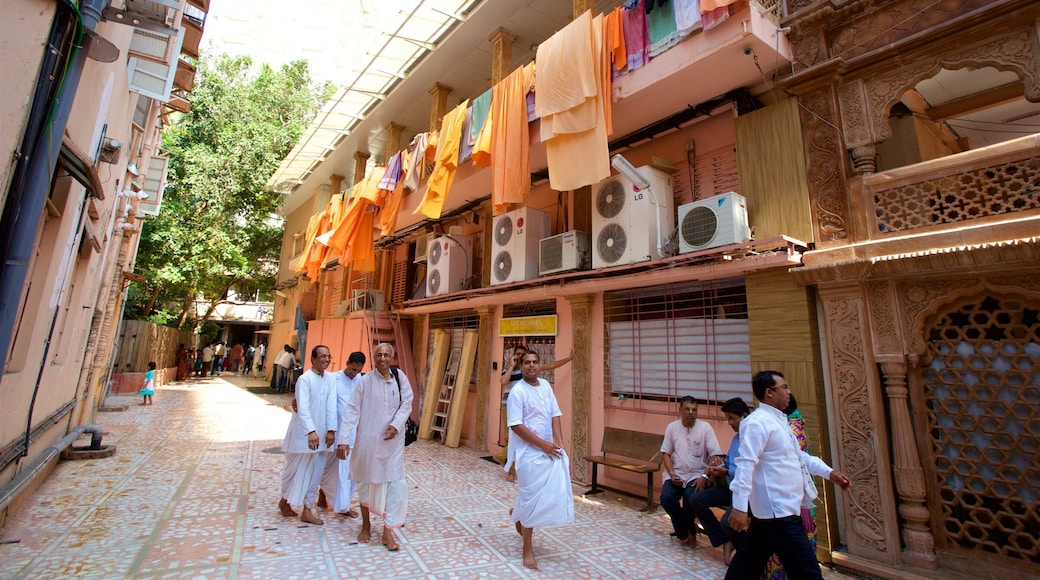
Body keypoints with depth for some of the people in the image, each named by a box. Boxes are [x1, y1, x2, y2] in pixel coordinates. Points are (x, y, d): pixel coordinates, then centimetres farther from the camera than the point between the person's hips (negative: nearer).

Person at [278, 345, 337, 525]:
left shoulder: (330, 378, 1)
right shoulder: (305, 379, -15)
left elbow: (331, 405, -2)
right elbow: (303, 408, -22)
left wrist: (331, 430, -7)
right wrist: (311, 432, -29)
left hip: (321, 433, 5)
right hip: (303, 433, -5)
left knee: (315, 472, 9)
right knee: (295, 469, 12)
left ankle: (307, 509, 20)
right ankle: (284, 500, 37)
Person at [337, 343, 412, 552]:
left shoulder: (400, 377, -3)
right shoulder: (364, 381, -7)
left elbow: (406, 404, -1)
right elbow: (352, 411, -8)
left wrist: (396, 424, -15)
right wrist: (343, 440, -13)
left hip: (392, 439, 1)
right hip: (368, 439, 0)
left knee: (395, 482, -1)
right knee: (366, 481, 14)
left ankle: (388, 531, 13)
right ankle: (366, 525, 36)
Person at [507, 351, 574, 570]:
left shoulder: (546, 385, 5)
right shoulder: (518, 391, -14)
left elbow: (555, 415, 5)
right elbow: (516, 425, -18)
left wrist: (558, 443, -6)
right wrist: (543, 445, -17)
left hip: (550, 449, 6)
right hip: (530, 452, -6)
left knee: (557, 493, 9)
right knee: (530, 498, 2)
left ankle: (519, 515, 36)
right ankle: (528, 548, 22)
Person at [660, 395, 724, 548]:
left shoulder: (705, 427, -4)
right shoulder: (672, 427, 2)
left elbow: (715, 455, -6)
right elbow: (666, 453, 5)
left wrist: (704, 476, -18)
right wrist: (672, 474, -10)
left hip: (697, 475, -2)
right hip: (676, 474, 2)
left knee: (691, 499, -29)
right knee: (666, 497, -23)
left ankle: (689, 529, 6)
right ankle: (683, 531, 8)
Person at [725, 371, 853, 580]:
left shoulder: (778, 420, 13)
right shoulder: (757, 422, -20)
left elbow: (799, 454, 25)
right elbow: (746, 464, -26)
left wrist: (829, 472, 17)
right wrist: (740, 506, -30)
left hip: (781, 507, 10)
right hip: (778, 510, -10)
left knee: (749, 563, 18)